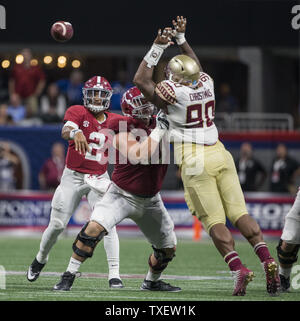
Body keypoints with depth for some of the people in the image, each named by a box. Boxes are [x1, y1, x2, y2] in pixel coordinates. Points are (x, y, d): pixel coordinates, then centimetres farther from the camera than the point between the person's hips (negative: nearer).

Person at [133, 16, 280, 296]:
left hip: (195, 159, -5)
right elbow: (195, 66, 32)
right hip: (219, 154, 5)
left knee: (214, 221, -6)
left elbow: (140, 80, 7)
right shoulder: (205, 83, 7)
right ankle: (267, 260, -13)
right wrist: (181, 38, 35)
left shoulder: (173, 92, -8)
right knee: (239, 213, 2)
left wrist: (157, 48, 8)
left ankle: (237, 268, -20)